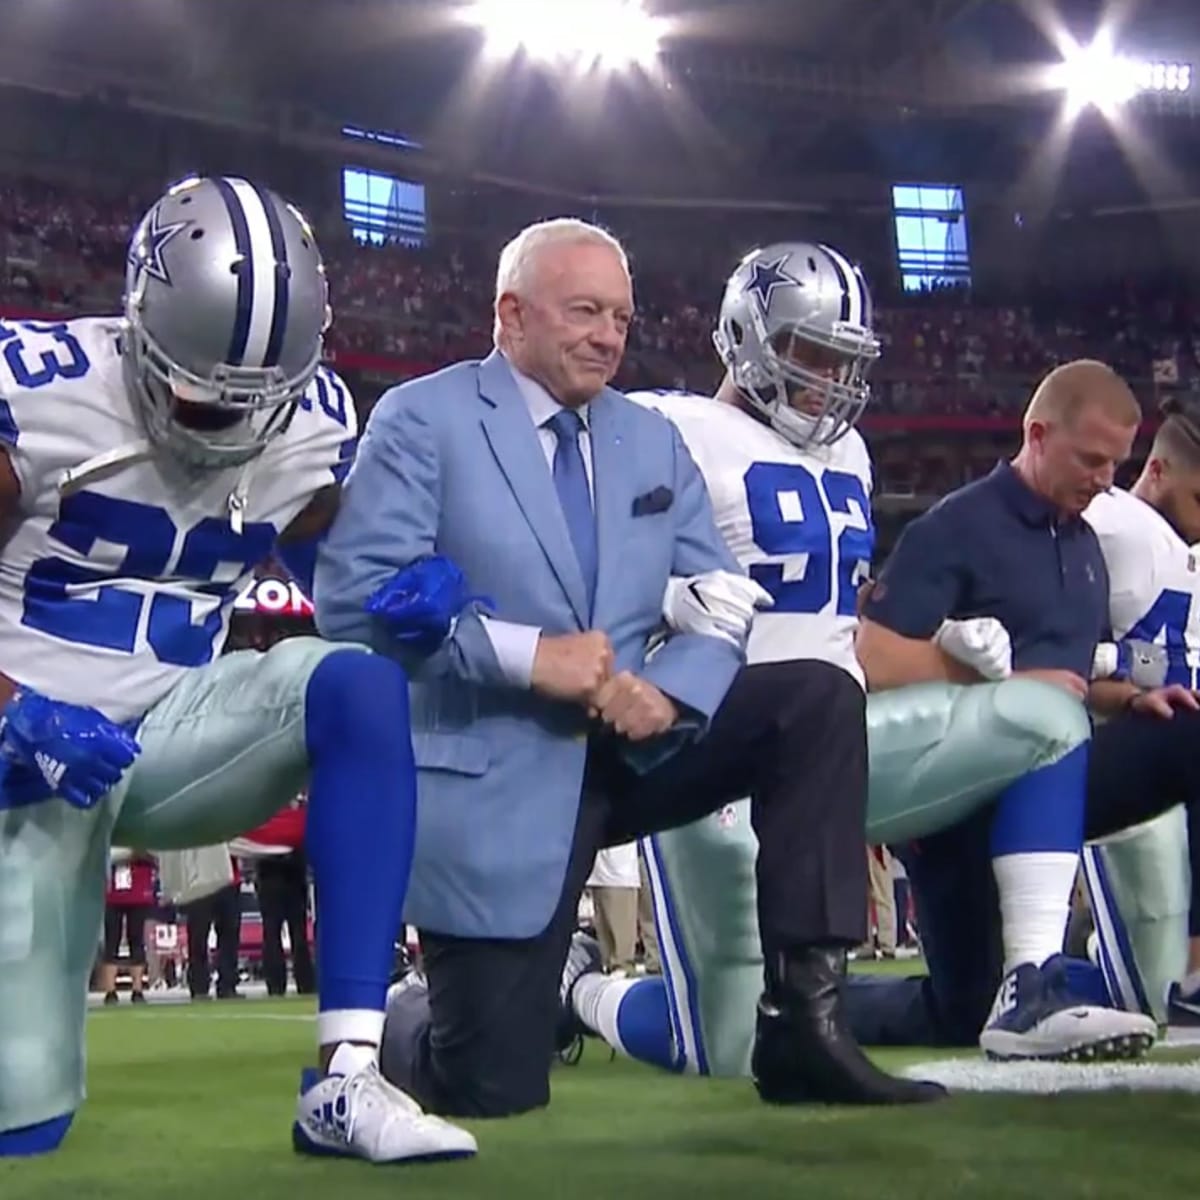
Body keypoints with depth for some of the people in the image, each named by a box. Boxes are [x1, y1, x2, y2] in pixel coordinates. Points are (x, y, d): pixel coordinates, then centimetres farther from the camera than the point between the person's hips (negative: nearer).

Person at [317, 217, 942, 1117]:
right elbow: (355, 597, -17)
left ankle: (803, 1023, -14)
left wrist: (670, 693, -16)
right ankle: (400, 1018, 31)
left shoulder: (654, 442, 13)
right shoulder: (422, 421, -5)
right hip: (494, 772, -5)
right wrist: (527, 654, -23)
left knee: (822, 700, -16)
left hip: (629, 746, 6)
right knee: (493, 1086, -8)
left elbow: (722, 603, 7)